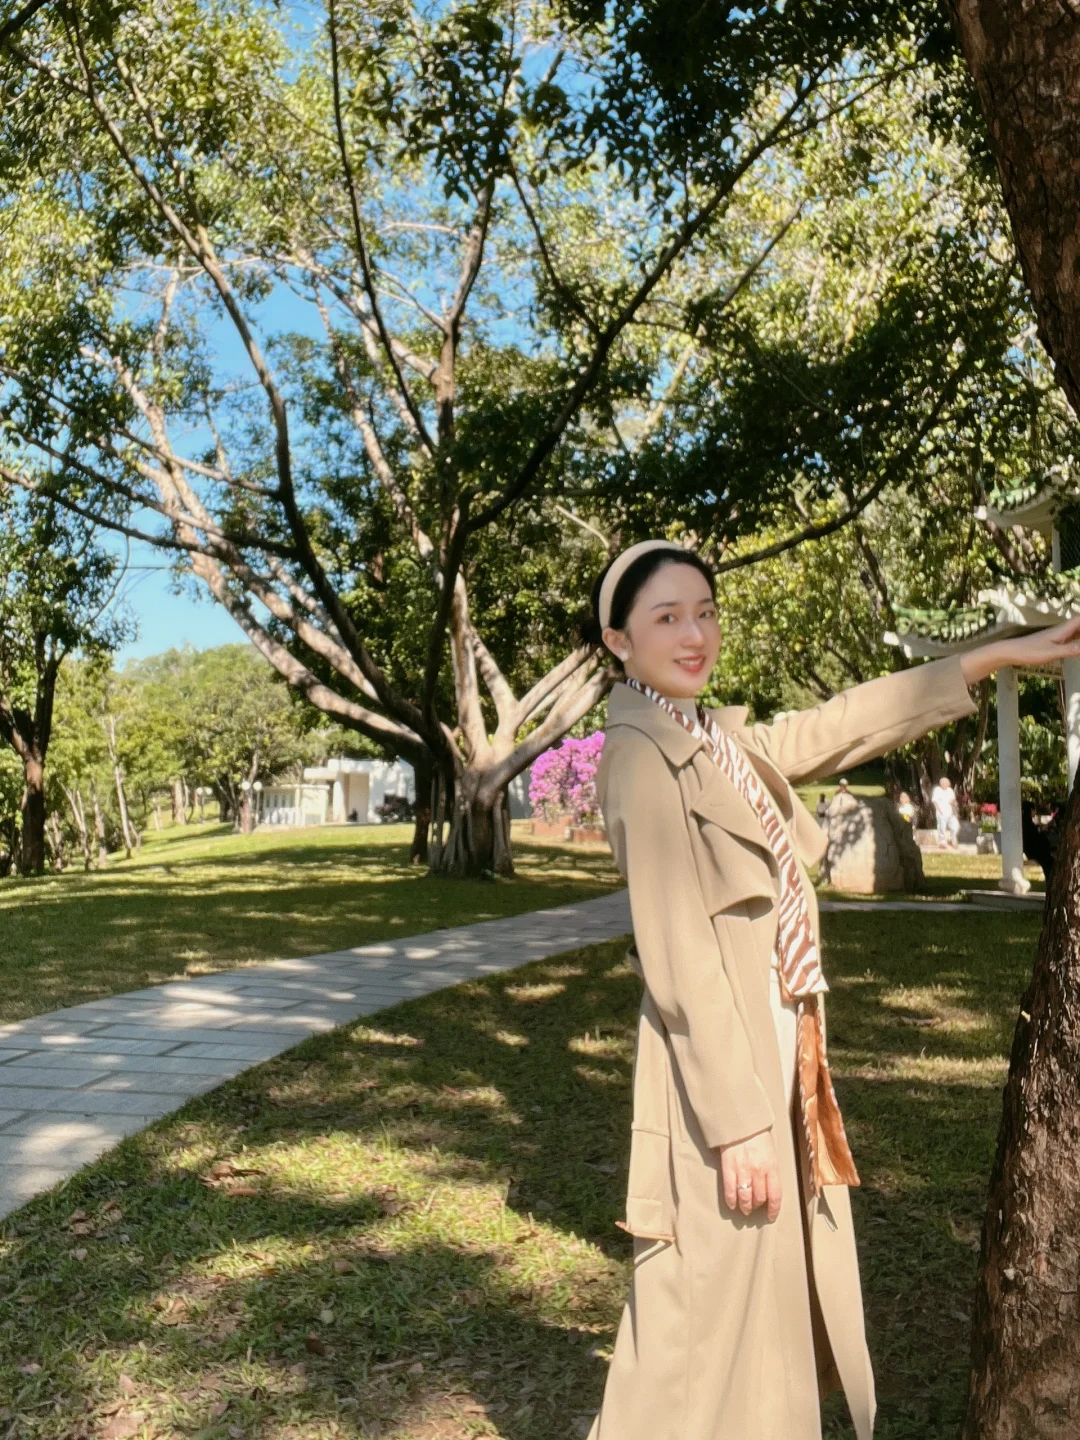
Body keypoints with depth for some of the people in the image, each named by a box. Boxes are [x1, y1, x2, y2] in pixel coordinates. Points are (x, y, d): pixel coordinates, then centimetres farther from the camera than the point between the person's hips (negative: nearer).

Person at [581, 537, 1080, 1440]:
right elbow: (675, 954, -21)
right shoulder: (642, 755, -18)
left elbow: (834, 731, 16)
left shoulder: (718, 737, 8)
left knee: (772, 1290, 22)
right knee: (713, 1311, 4)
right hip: (722, 1062, -9)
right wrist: (735, 1122, -21)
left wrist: (996, 657, 15)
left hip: (775, 1047, 9)